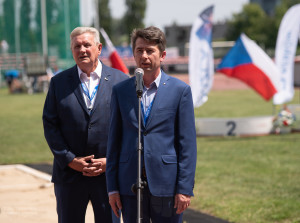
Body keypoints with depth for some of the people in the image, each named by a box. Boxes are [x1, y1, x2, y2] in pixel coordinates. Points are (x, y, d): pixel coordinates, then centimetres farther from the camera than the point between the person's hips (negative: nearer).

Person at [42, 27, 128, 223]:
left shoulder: (120, 81, 2)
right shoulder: (59, 82, 6)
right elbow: (50, 125, 2)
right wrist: (70, 160, -8)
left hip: (108, 174, -1)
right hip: (69, 175, 1)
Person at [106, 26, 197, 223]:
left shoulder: (180, 90, 2)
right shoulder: (121, 91, 9)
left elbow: (187, 143, -1)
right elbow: (114, 141, 9)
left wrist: (185, 188, -8)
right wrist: (112, 187, 4)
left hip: (166, 184, -2)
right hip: (130, 184, 2)